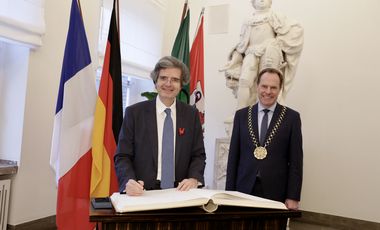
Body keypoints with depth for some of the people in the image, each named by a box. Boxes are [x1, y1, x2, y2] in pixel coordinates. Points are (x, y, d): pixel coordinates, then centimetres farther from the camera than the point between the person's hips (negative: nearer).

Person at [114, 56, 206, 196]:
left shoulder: (191, 114, 8)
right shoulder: (134, 112, 1)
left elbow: (198, 154, 10)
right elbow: (122, 156, 1)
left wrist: (194, 179, -9)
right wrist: (129, 181, -18)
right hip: (143, 192, -1)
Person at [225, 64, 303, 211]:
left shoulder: (291, 117, 0)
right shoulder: (241, 115, 5)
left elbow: (296, 160, -1)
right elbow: (233, 156, 5)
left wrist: (293, 197, -5)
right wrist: (229, 191, 2)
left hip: (276, 192, -1)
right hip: (244, 189, 2)